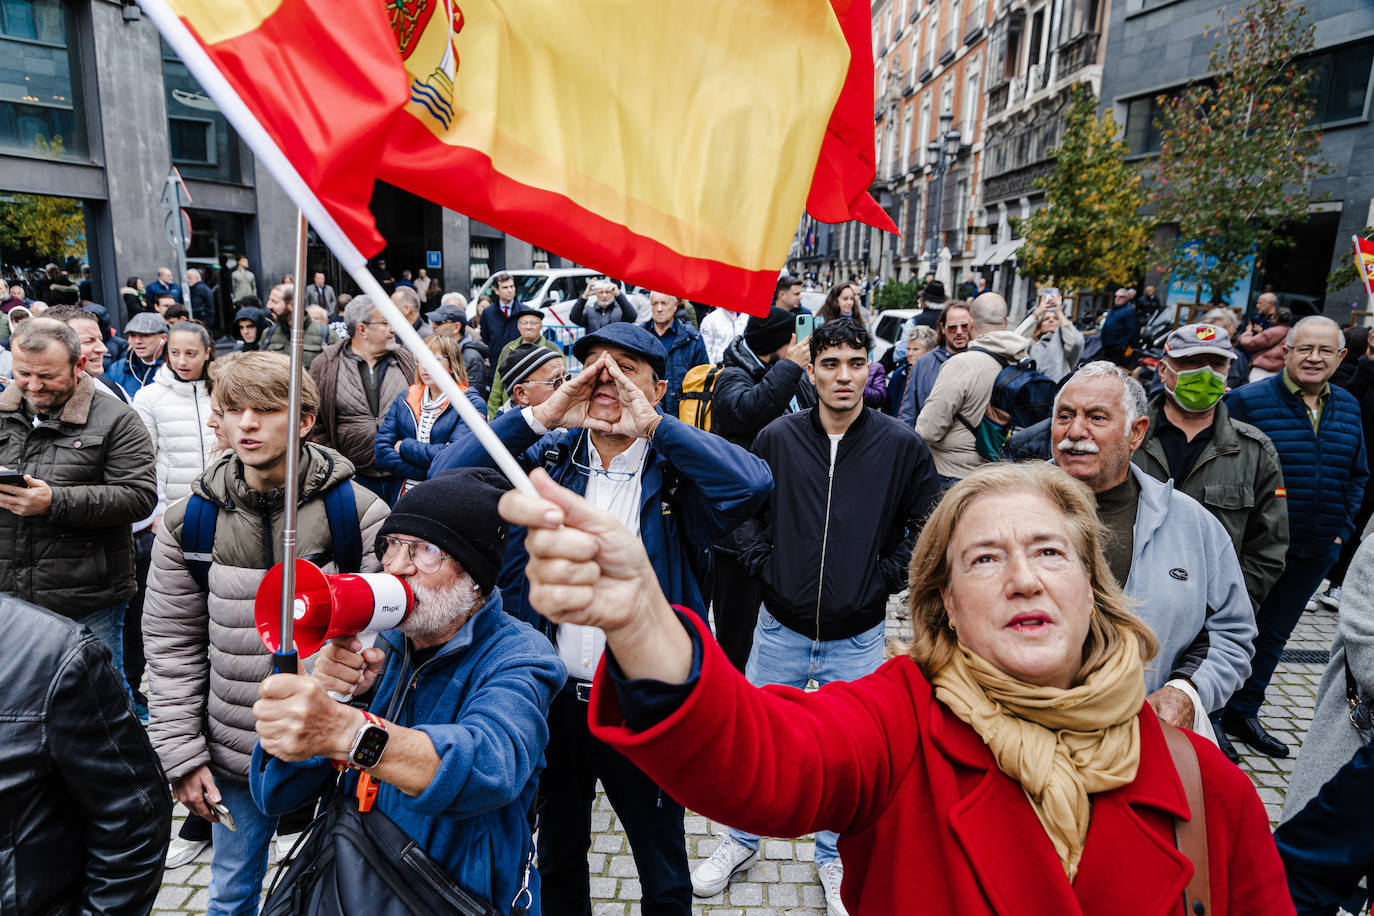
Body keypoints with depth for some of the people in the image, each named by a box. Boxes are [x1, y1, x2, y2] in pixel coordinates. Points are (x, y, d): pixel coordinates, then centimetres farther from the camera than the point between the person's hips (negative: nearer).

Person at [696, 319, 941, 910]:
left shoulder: (902, 446, -7)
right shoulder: (777, 438, -5)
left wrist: (885, 579, -4)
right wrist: (764, 566, -3)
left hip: (858, 635, 0)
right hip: (782, 627, 1)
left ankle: (835, 860, 41)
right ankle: (741, 844, 40)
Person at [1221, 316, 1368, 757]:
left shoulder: (1348, 407, 7)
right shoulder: (1248, 401, -13)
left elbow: (1357, 474, 16)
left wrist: (1343, 530, 6)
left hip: (1316, 552, 6)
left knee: (1274, 634, 18)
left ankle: (1243, 713, 35)